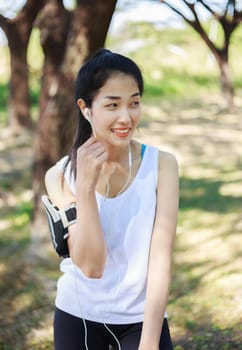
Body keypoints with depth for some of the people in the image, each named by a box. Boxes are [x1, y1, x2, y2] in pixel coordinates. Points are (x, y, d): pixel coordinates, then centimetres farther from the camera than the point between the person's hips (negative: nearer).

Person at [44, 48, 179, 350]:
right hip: (79, 317, 1)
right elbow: (91, 265, -17)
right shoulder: (61, 175, -9)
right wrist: (85, 186, -25)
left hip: (142, 318, -1)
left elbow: (161, 259, -14)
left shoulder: (161, 165, -11)